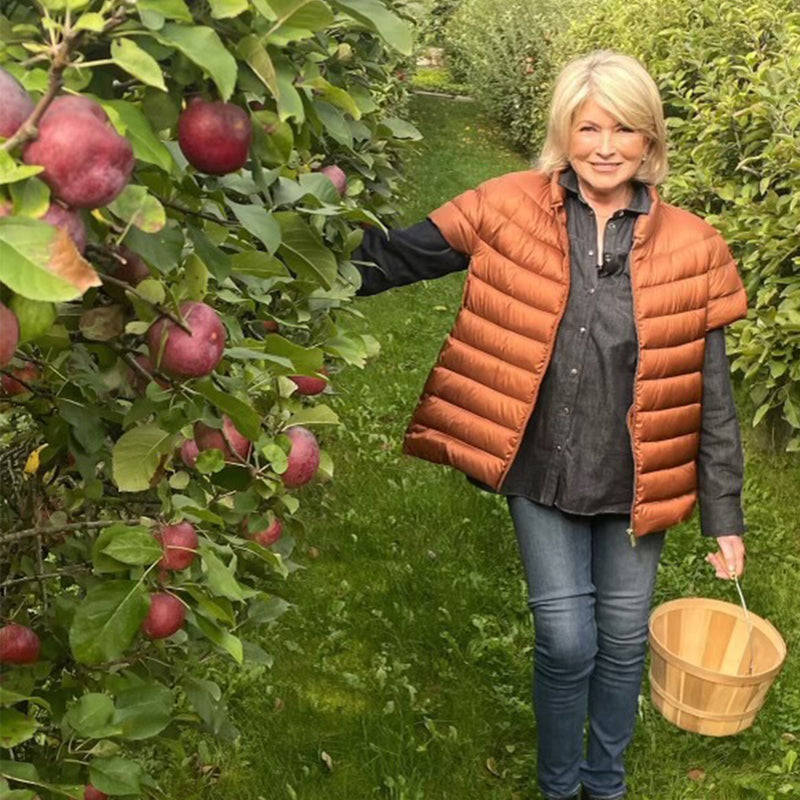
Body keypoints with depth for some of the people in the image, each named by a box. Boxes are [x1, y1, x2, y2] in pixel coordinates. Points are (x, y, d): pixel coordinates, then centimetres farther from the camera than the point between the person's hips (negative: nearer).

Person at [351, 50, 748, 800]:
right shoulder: (512, 211, -7)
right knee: (566, 643, 3)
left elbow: (711, 397, -3)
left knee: (622, 642, 15)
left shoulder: (689, 247, -6)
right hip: (543, 477, -1)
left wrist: (724, 518, 0)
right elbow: (398, 256, -4)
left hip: (635, 484, 1)